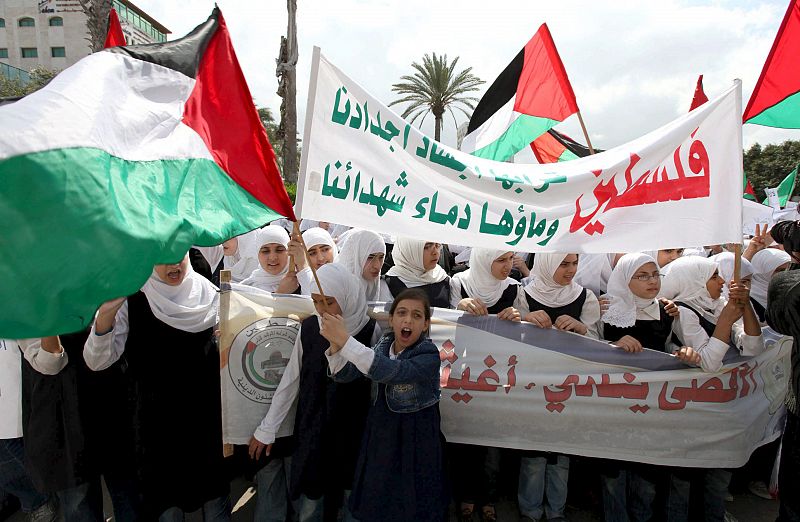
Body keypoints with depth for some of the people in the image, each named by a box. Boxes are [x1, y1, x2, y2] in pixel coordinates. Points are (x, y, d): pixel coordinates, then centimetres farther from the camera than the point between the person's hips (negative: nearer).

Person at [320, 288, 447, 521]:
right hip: (380, 434, 5)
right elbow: (344, 374, -8)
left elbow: (390, 372, -36)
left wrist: (345, 340, -42)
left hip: (415, 441, -5)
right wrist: (335, 344, -28)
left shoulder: (429, 355, -19)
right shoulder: (383, 344, -1)